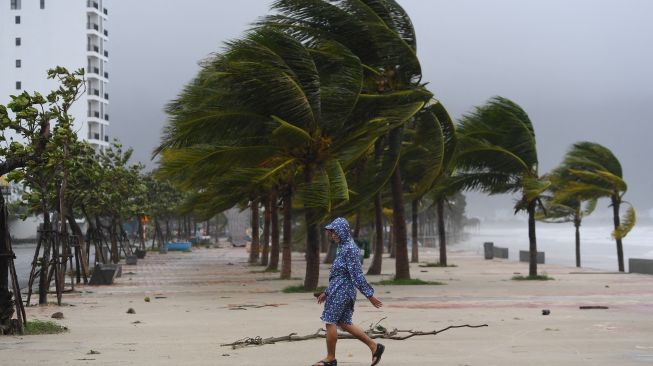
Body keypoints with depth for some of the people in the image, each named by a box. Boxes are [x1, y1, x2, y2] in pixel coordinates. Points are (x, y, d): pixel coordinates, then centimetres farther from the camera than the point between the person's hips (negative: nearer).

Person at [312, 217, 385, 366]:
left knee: (330, 322, -3)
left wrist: (369, 295, -19)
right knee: (344, 323, 12)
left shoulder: (349, 249, -16)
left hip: (341, 292, -10)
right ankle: (375, 347, 13)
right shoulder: (343, 247, 15)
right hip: (338, 291, 10)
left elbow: (357, 275, -19)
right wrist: (327, 292, 25)